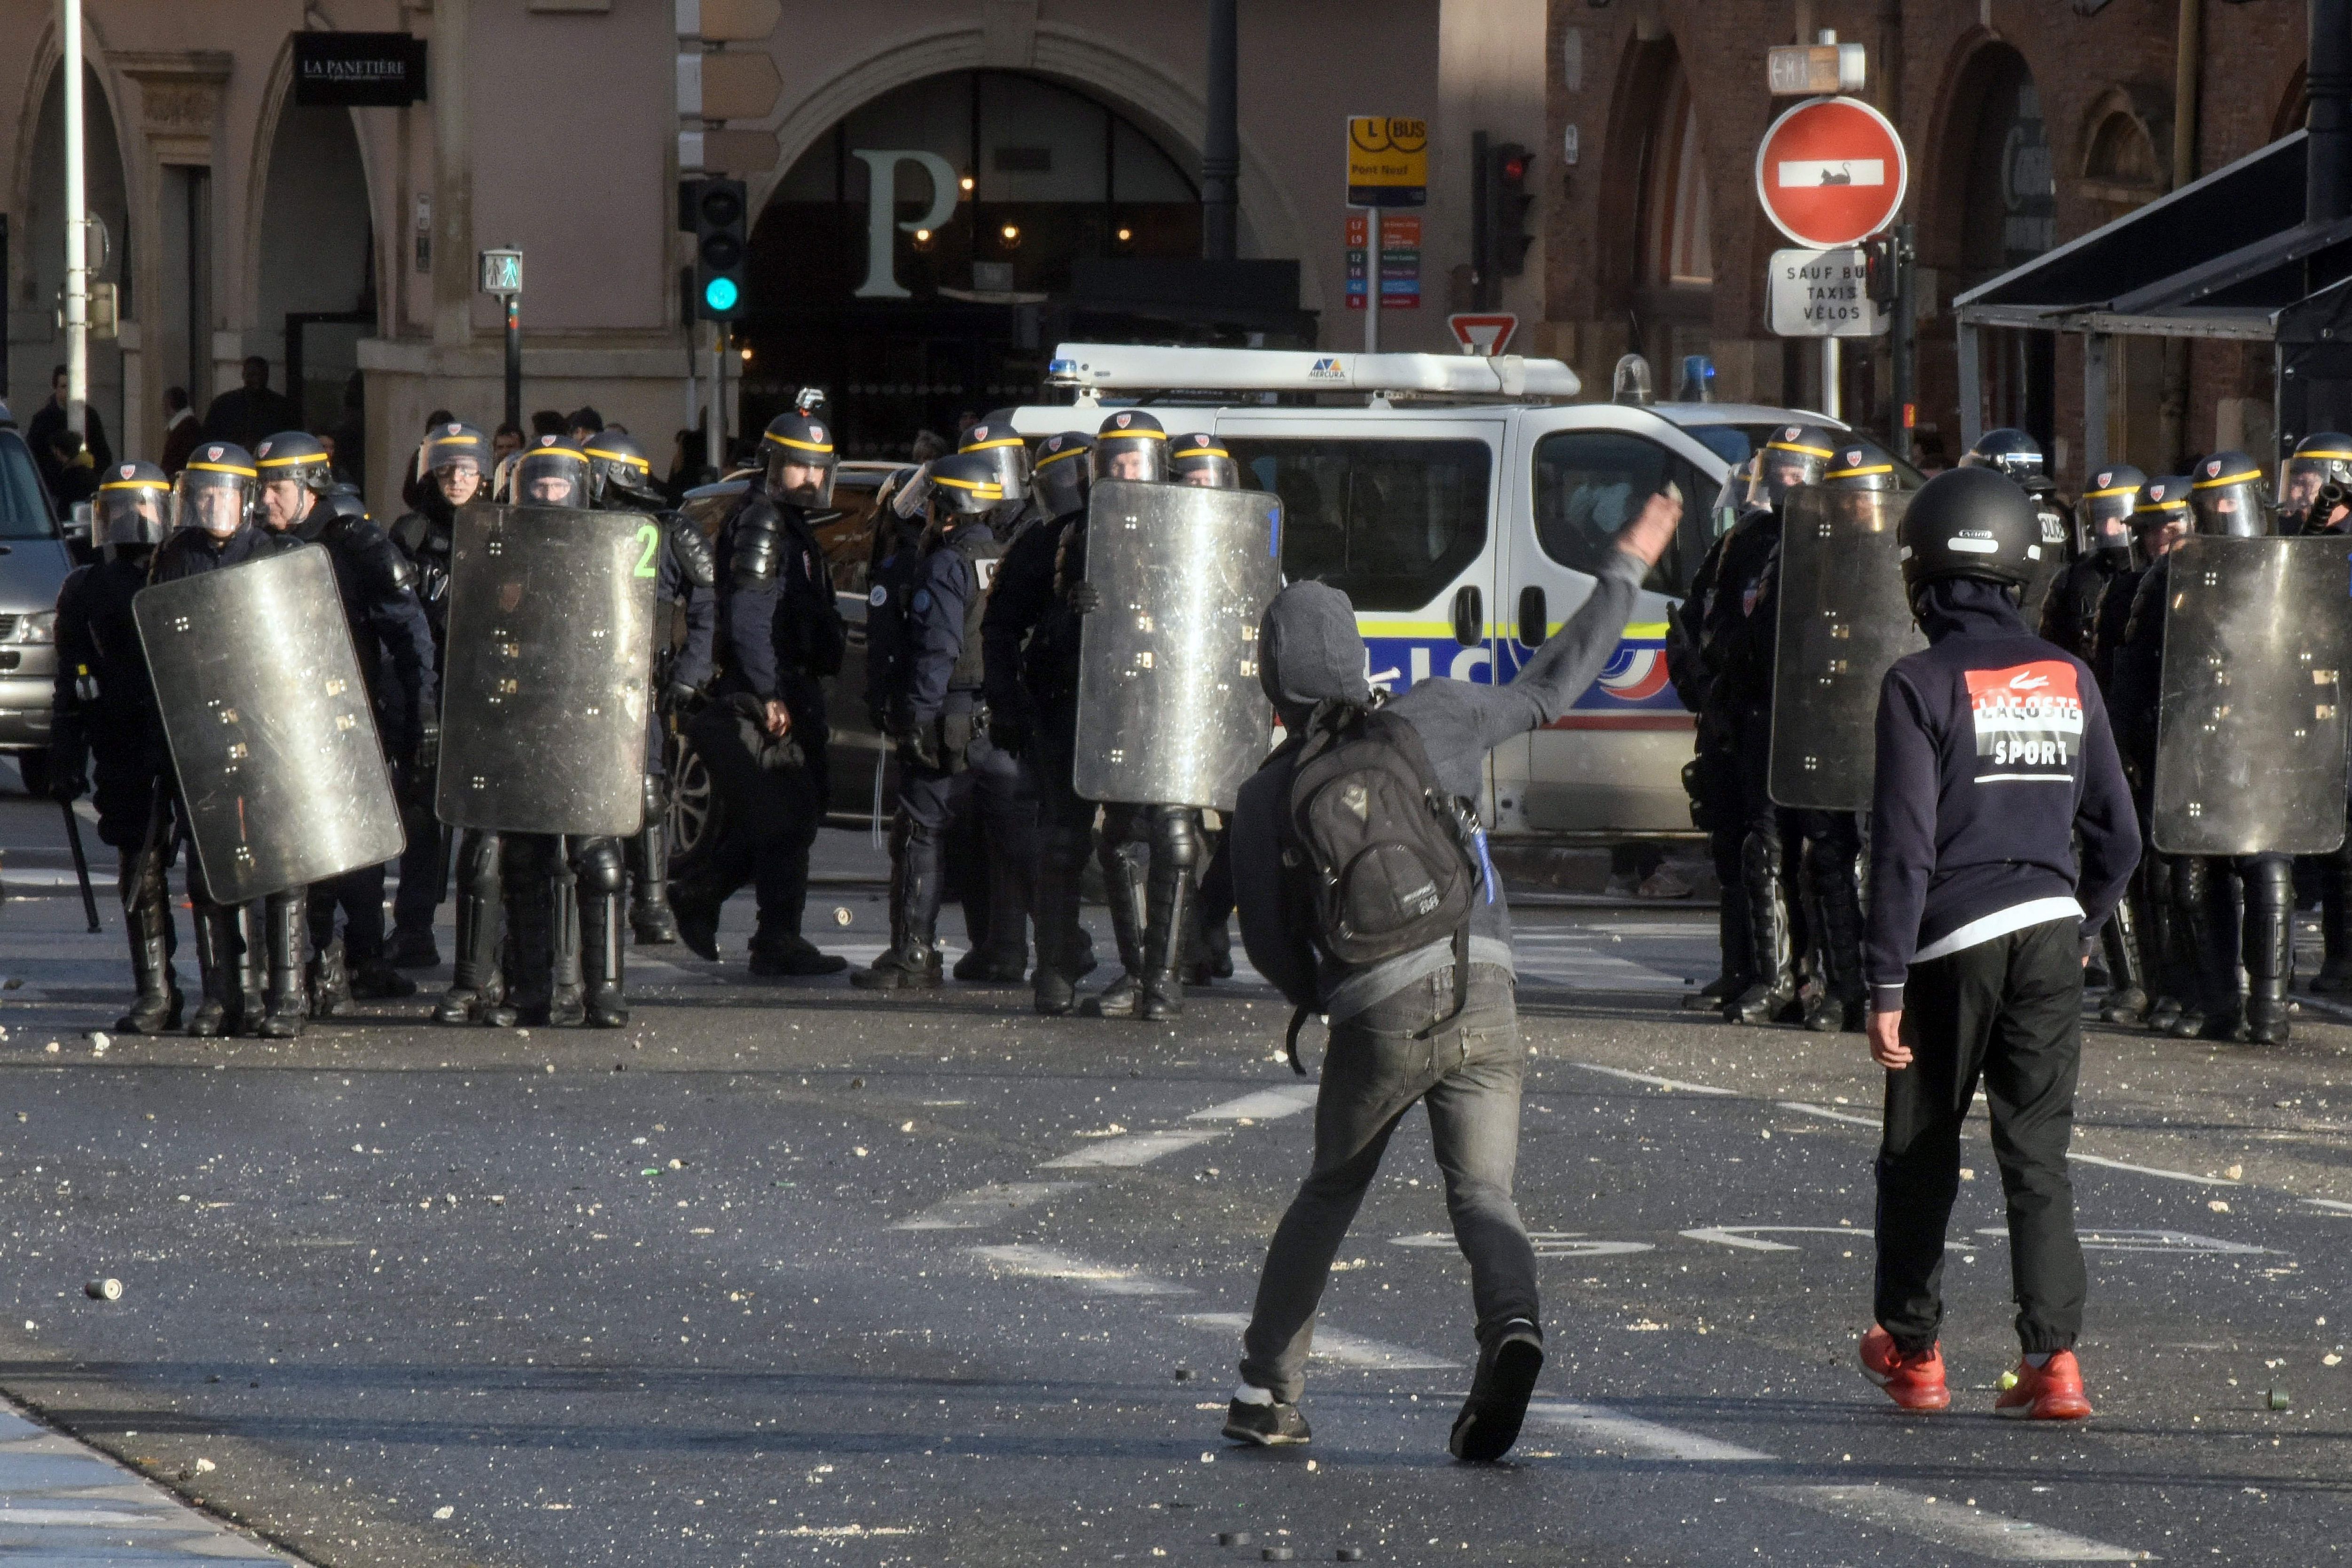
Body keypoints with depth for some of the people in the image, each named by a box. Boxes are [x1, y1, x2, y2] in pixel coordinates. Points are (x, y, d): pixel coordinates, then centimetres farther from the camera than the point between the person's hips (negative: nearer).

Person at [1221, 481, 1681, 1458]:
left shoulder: (1266, 800, 5)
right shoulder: (1430, 720, 6)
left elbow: (1271, 946, 7)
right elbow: (1552, 687, 16)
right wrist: (1625, 572, 27)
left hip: (1373, 1021, 0)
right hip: (1483, 1001, 0)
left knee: (1327, 1198, 19)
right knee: (1483, 1194, -1)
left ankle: (1266, 1391, 19)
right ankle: (1512, 1323, -32)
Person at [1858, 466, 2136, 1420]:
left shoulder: (1922, 686, -8)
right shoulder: (2068, 680, 7)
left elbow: (1905, 845, -12)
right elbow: (2118, 833, 12)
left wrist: (1887, 985, -10)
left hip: (1956, 943, -4)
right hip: (2051, 932, 4)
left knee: (1920, 1154, 13)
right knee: (2038, 1153, 3)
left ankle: (1910, 1351, 25)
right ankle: (2053, 1358, -10)